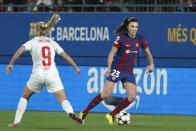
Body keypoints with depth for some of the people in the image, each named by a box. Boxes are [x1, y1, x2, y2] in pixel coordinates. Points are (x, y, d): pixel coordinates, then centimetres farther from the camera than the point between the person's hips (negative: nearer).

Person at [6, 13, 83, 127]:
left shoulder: (33, 42, 6)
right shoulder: (52, 42, 14)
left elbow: (20, 50, -9)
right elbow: (65, 55, 12)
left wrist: (11, 64, -4)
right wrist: (76, 67, 20)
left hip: (38, 74, -1)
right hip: (52, 74, 1)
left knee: (24, 97, 20)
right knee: (63, 99, -5)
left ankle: (16, 121, 14)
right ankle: (71, 112, -36)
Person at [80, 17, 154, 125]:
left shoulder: (140, 39, 4)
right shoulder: (121, 38, -9)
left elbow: (148, 53, 13)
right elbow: (112, 53, -10)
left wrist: (151, 64, -6)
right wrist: (109, 67, -24)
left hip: (129, 72, 5)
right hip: (116, 70, -5)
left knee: (132, 96, -10)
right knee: (105, 94, -14)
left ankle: (111, 115, 4)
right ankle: (84, 113, -2)